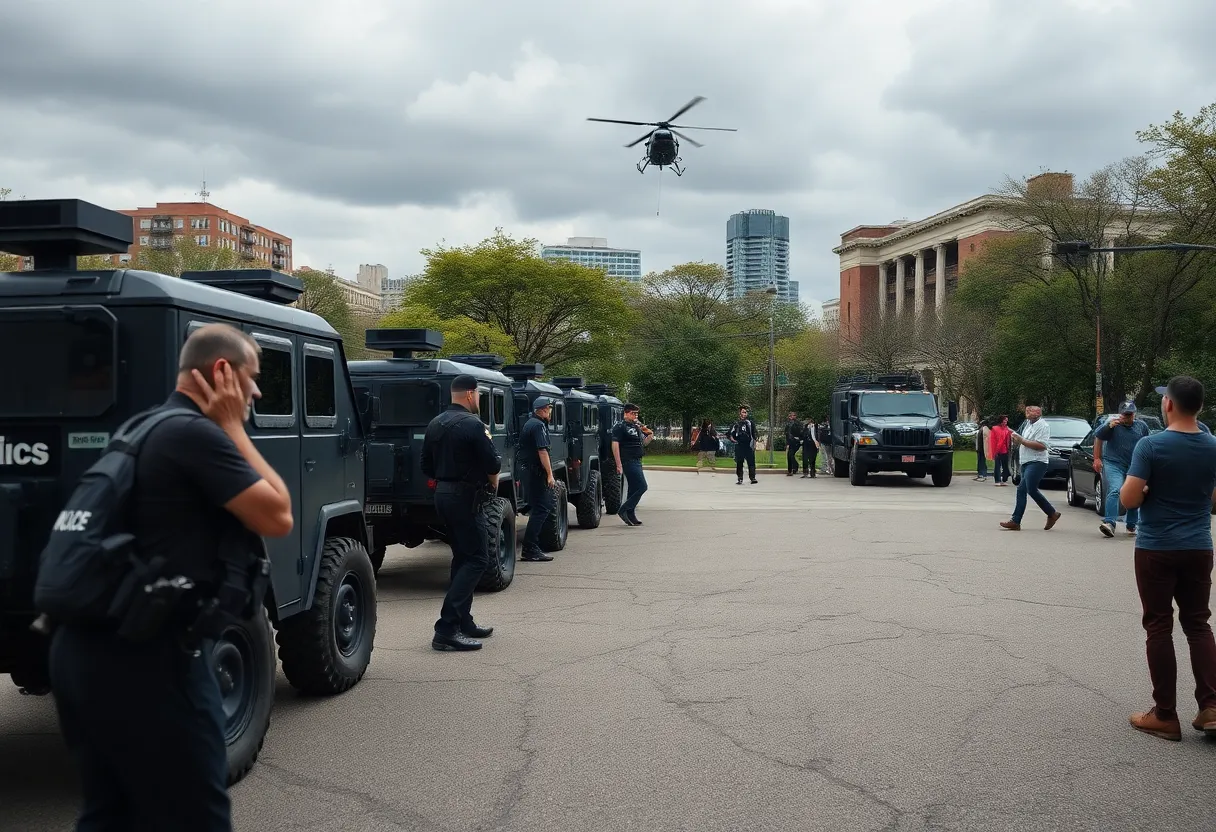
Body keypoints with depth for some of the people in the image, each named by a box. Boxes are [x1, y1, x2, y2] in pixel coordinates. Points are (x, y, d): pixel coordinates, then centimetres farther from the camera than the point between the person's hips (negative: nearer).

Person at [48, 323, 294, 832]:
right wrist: (233, 428, -4)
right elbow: (277, 518, -9)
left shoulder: (148, 430, 17)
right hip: (146, 656, -10)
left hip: (84, 647, 10)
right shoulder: (195, 434, -14)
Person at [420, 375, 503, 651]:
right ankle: (447, 629, -14)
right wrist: (493, 483, 3)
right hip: (465, 497, -9)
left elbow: (427, 467, 16)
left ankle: (463, 622, 22)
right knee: (476, 560, -6)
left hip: (442, 495, 9)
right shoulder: (473, 424, -15)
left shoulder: (435, 424, 11)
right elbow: (493, 464, -16)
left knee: (463, 558, 18)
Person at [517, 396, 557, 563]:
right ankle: (530, 550, -9)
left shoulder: (530, 423, 18)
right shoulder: (538, 425, -14)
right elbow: (542, 451, -21)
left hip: (528, 472, 11)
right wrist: (550, 474, -20)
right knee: (540, 509, -8)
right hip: (537, 473, -11)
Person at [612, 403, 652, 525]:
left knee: (634, 489, 11)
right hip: (628, 461, -9)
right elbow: (615, 445, -16)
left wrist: (650, 435, 4)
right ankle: (623, 510, -11)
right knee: (642, 486, -14)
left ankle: (630, 515, 16)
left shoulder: (637, 426, 17)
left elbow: (644, 443, 26)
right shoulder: (620, 426, -9)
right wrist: (619, 464, -22)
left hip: (637, 461, 9)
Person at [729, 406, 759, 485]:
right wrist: (732, 438, -3)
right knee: (739, 463, 4)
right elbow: (730, 433, 15)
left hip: (749, 446, -1)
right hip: (739, 446, 1)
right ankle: (740, 479, 11)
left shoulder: (750, 423, 7)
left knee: (751, 462, -7)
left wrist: (754, 444, 1)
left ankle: (753, 478, -6)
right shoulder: (736, 424, 7)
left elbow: (754, 435, 7)